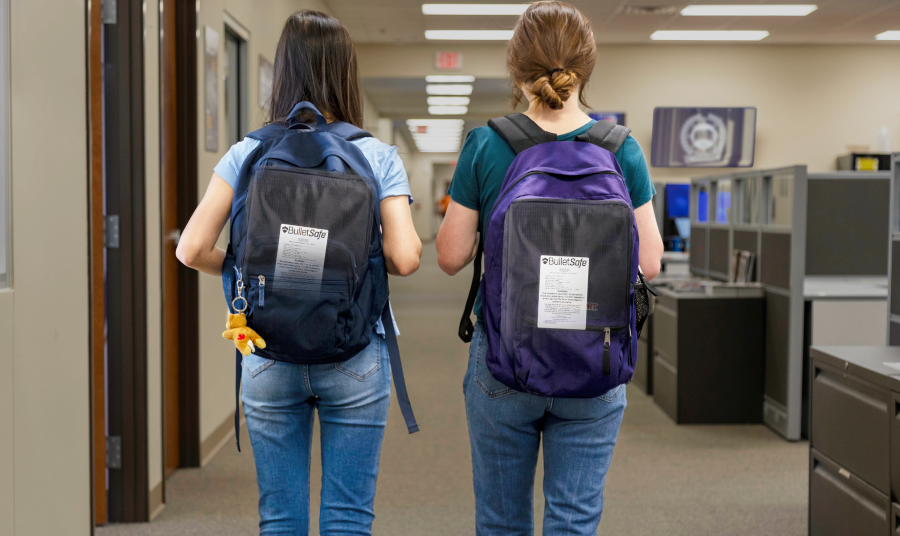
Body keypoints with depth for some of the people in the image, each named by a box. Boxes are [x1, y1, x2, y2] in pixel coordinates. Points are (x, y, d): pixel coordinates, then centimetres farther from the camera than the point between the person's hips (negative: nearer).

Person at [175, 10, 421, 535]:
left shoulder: (248, 154, -2)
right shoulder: (379, 156, -4)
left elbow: (193, 250, -7)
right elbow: (405, 258, -12)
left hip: (268, 354, 2)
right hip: (355, 356, -1)